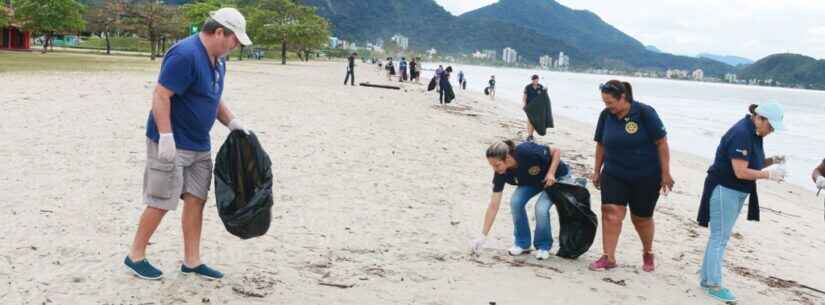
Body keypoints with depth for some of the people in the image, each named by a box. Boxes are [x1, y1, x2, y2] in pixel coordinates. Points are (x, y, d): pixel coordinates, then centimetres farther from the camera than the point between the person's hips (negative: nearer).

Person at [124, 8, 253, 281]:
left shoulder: (218, 60, 9)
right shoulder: (185, 55, -21)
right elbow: (160, 96, -23)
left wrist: (231, 122, 7)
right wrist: (166, 137, -26)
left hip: (199, 146, 9)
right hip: (172, 145, -9)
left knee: (196, 199, 9)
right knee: (161, 203, -1)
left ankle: (192, 261, 18)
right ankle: (135, 257, 17)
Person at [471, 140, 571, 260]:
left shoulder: (527, 151, -39)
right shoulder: (500, 173, -24)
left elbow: (556, 151, -21)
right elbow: (493, 206, -21)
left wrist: (551, 173, -33)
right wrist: (483, 236, -23)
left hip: (557, 177, -4)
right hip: (531, 181, 4)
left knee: (541, 208, -26)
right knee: (515, 202, -21)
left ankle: (543, 246, -2)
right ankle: (522, 243, -1)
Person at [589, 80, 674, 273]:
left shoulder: (645, 113, -16)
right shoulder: (606, 115, -4)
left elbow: (662, 143, -12)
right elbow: (601, 145, 9)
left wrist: (665, 173, -12)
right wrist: (596, 171, 13)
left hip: (646, 177, -3)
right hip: (614, 175, 3)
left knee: (642, 218, 10)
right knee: (611, 213, -11)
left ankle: (648, 253, 35)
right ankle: (608, 258, -4)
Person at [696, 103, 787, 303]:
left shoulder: (754, 133, 7)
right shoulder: (741, 134, -22)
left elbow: (752, 163, 14)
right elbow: (741, 172, -25)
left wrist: (771, 161, -2)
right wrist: (769, 174, -17)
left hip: (735, 192, 10)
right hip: (723, 191, -10)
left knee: (720, 237, 14)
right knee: (719, 238, -3)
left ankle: (706, 279, 23)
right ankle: (714, 285, 5)